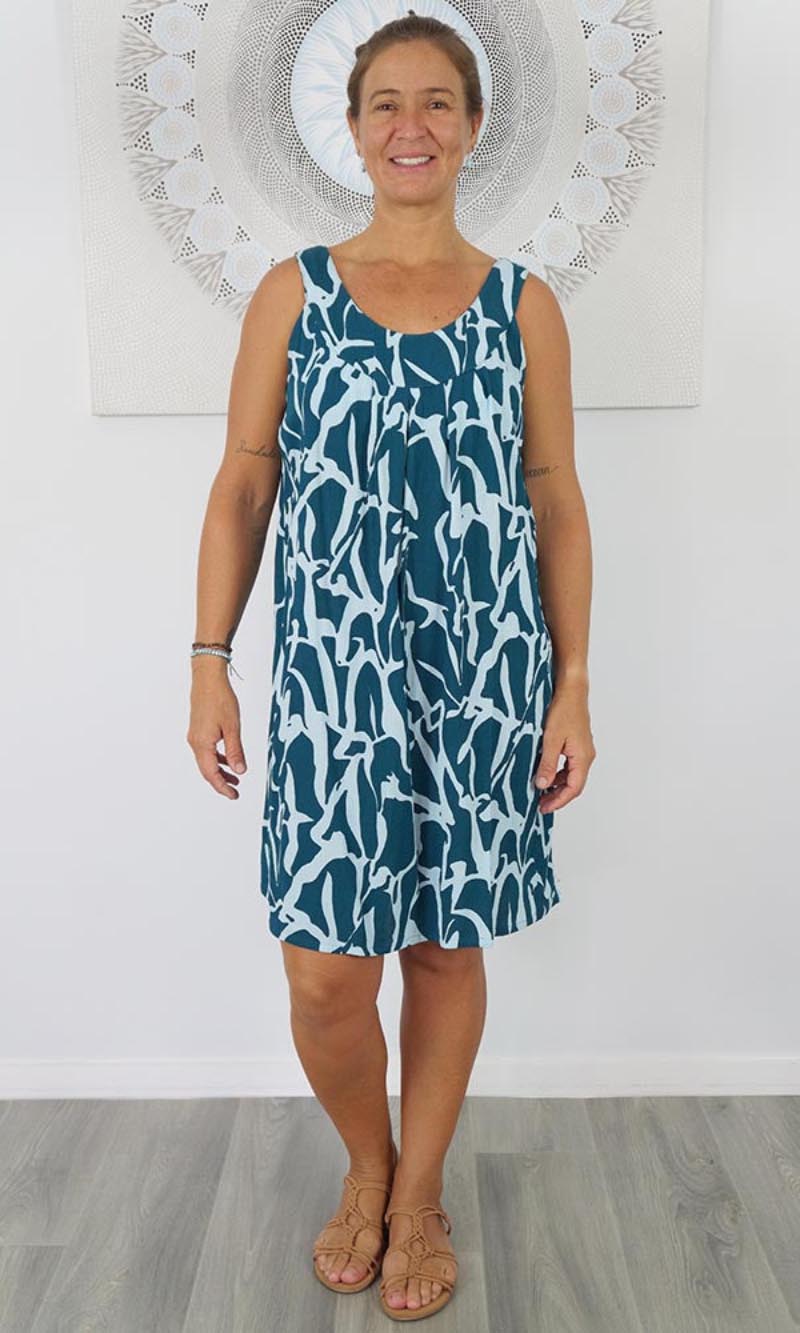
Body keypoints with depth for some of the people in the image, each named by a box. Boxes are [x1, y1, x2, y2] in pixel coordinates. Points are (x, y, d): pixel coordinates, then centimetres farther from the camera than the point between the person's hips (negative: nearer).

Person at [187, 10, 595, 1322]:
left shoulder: (523, 305, 6)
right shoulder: (293, 292, 6)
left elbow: (558, 502, 5)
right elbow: (243, 482, 4)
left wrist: (573, 687, 0)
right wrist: (209, 661, -3)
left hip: (486, 674, 1)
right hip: (333, 673, 0)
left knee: (448, 945, 11)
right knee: (327, 971, 1)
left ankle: (420, 1192, 35)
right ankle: (366, 1162, 34)